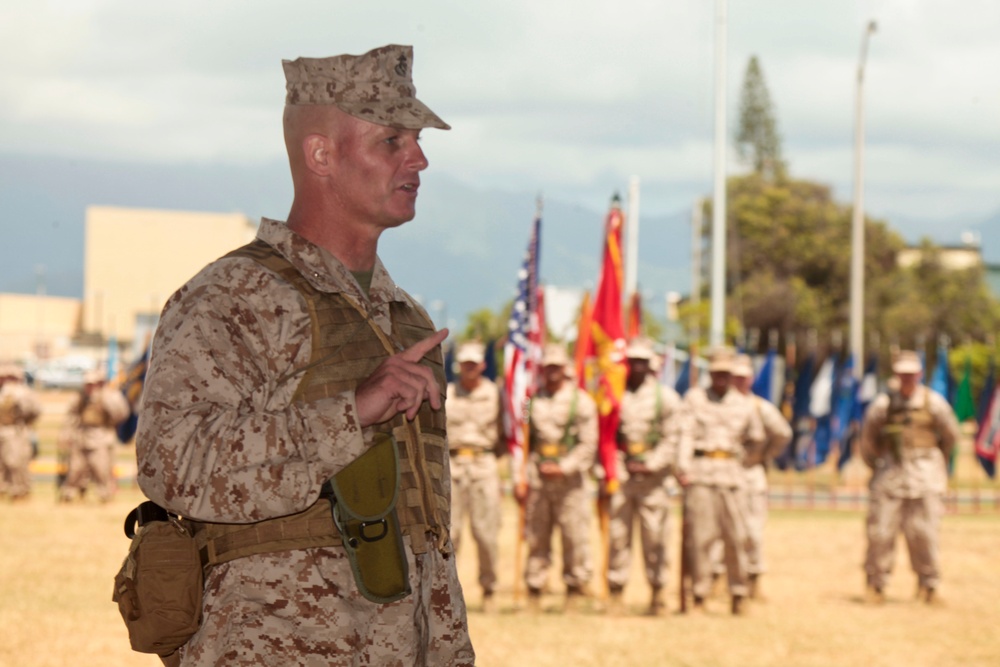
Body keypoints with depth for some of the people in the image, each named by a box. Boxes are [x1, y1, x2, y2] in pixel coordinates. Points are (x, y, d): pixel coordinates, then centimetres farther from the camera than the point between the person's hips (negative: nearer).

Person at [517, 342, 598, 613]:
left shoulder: (581, 401, 2)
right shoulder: (531, 400, 12)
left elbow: (588, 445, -2)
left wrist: (563, 468, -13)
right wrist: (519, 479, 5)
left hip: (569, 477, -3)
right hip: (537, 478, 3)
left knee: (575, 536, -5)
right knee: (536, 537, 3)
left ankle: (575, 590, 3)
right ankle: (534, 591, 7)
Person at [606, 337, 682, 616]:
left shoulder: (665, 397, 5)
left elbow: (672, 439, 2)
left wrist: (652, 466, -10)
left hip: (653, 474, -1)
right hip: (620, 473, 1)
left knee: (655, 535, 0)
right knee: (618, 534, 0)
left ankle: (657, 592, 9)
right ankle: (615, 590, 5)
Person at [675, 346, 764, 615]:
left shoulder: (743, 404, 13)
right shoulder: (694, 397, 7)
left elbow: (756, 439, 27)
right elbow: (686, 433, -3)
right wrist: (683, 467, -15)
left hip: (731, 474, 2)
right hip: (701, 473, -2)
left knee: (736, 537, -1)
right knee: (699, 537, -5)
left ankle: (738, 595, 7)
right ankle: (699, 596, -1)